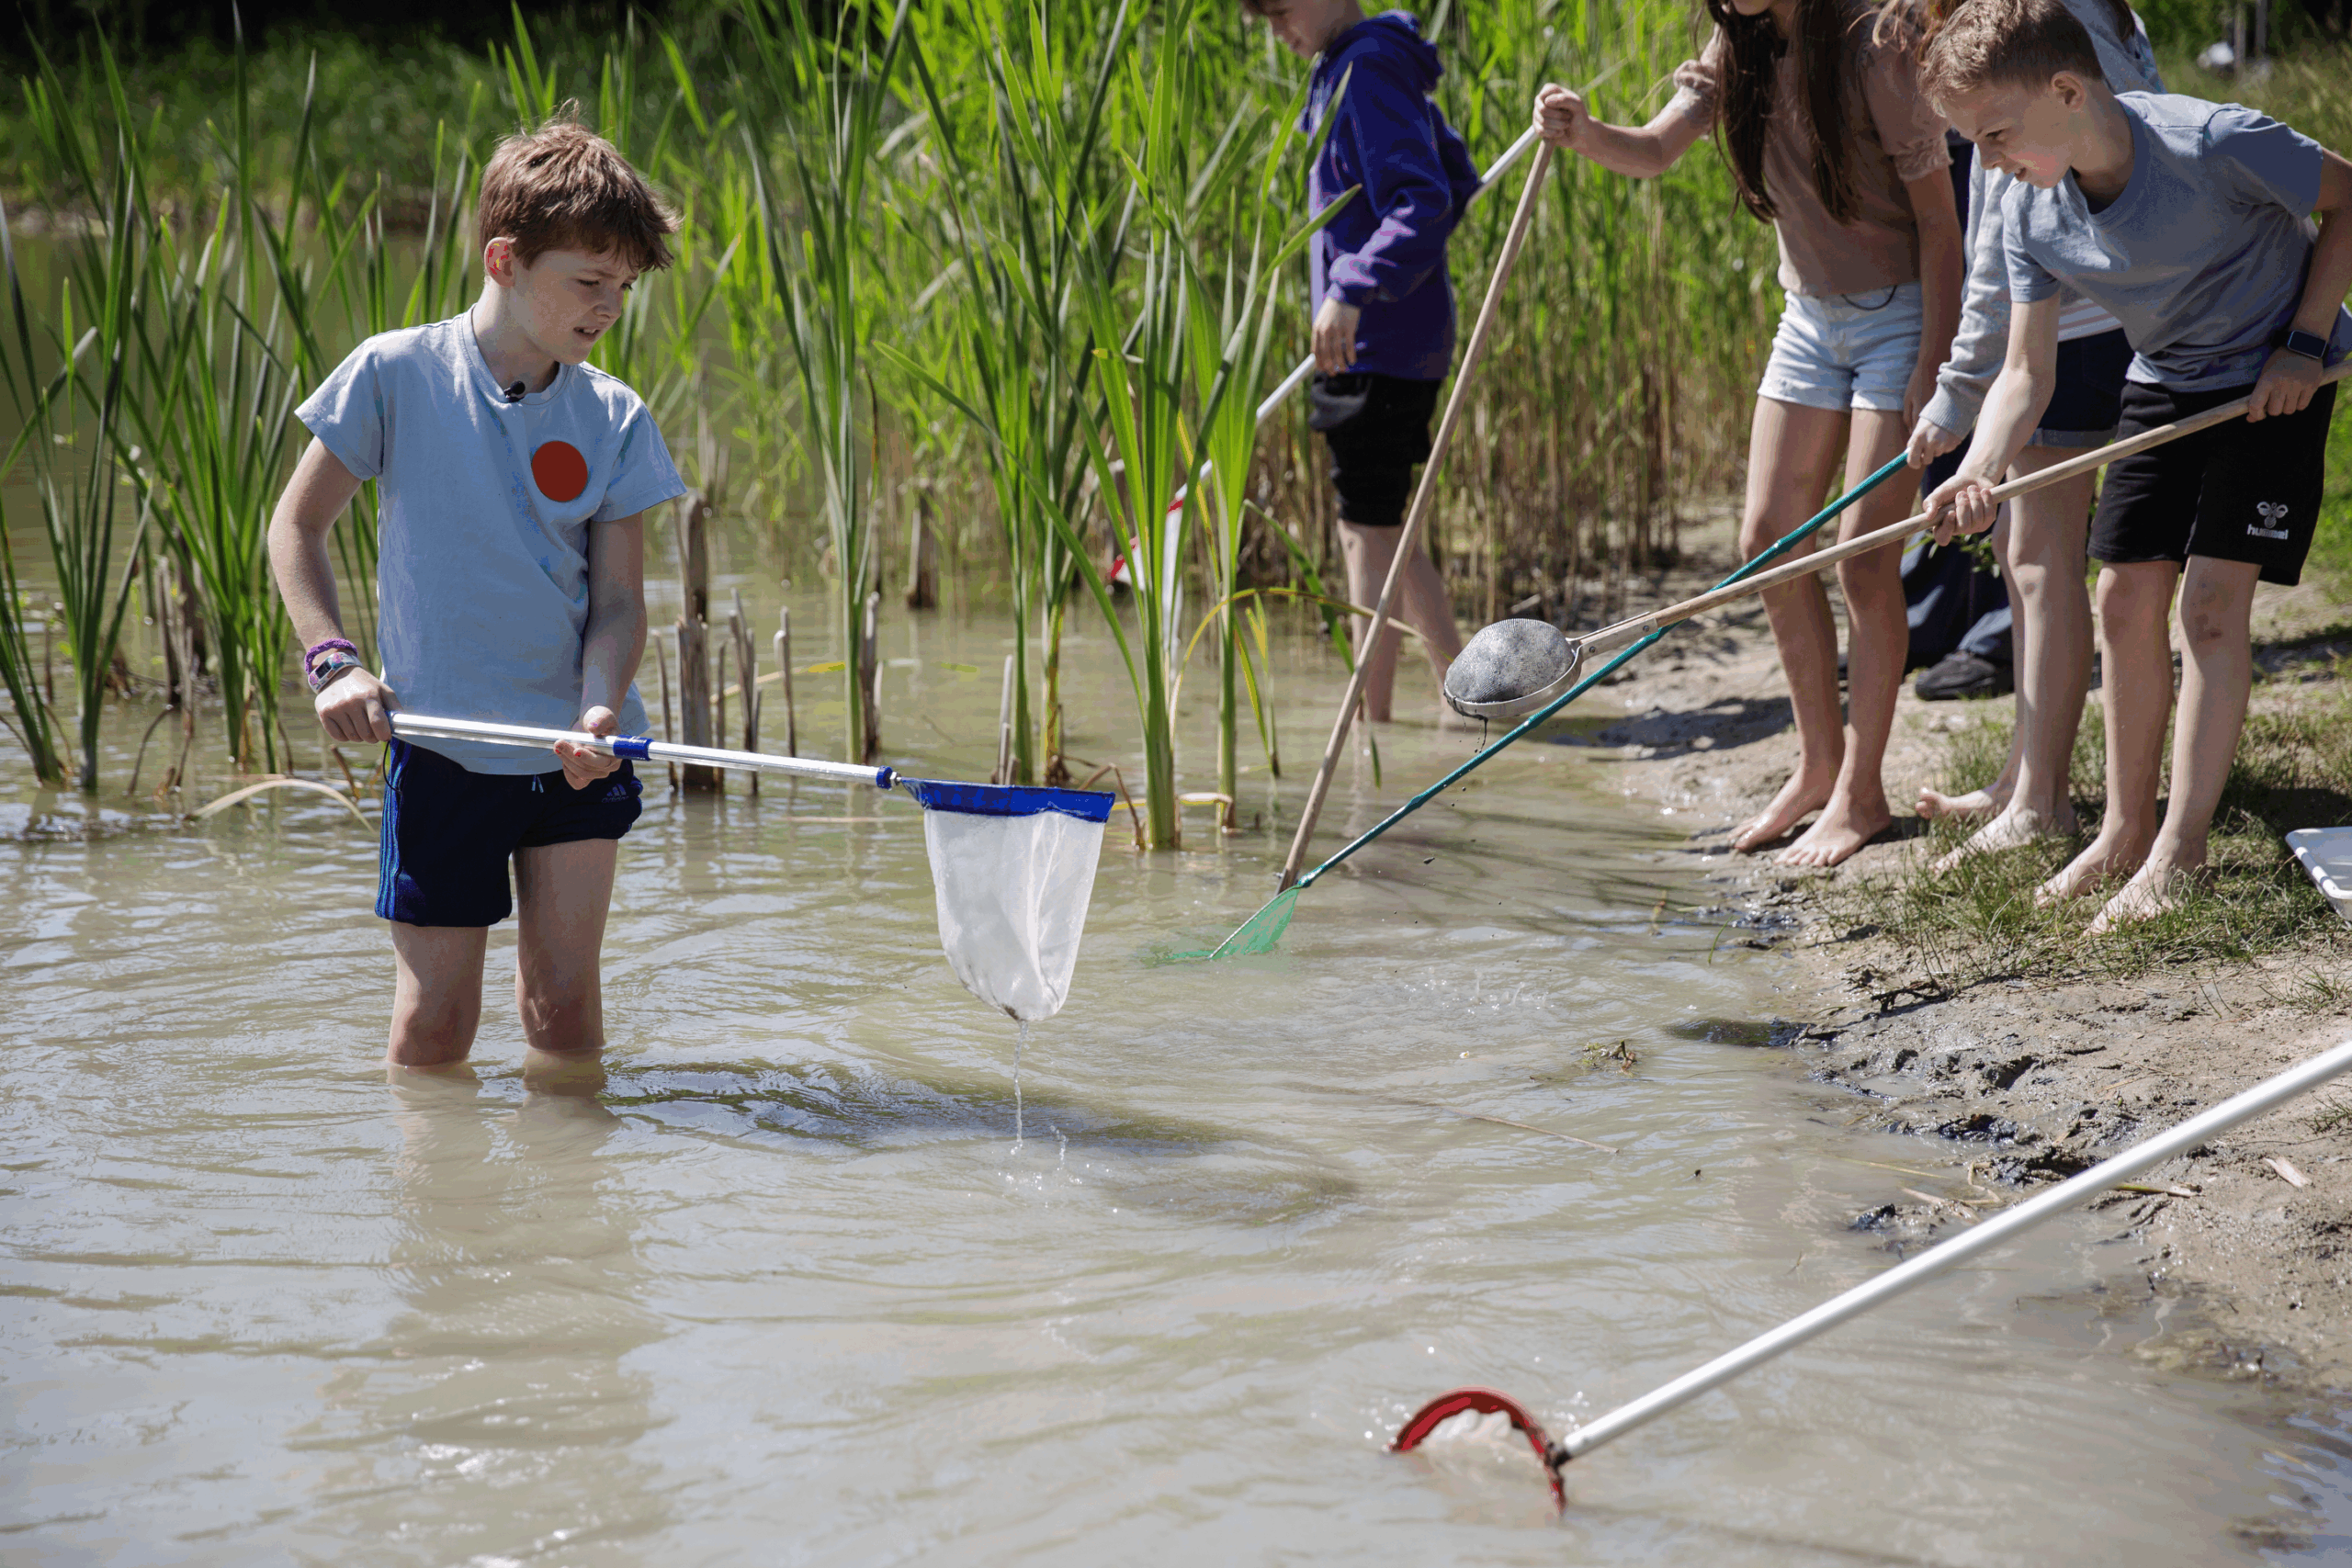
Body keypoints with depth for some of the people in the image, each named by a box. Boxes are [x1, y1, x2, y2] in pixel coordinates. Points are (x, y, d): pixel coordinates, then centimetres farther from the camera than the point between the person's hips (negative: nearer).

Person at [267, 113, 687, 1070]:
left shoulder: (614, 419, 0)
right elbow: (296, 527, 2)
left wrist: (598, 711, -20)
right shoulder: (395, 375, -6)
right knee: (437, 1015, 1)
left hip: (575, 749, 2)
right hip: (443, 743, -2)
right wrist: (332, 660, -11)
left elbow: (618, 599, -2)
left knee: (564, 1001, 4)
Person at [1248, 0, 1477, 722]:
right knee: (1373, 531, 15)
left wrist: (1354, 289, -34)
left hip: (1380, 340, -10)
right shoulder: (1345, 70, 15)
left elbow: (1424, 202, -25)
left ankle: (1371, 718, -2)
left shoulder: (1368, 73, -15)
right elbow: (1457, 180, 24)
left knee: (1370, 534, -6)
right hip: (1381, 340, 10)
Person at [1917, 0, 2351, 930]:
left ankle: (2176, 856, -8)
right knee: (2125, 600, 4)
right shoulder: (2030, 213, -14)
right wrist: (1979, 471, -30)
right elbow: (2025, 372, -11)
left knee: (2211, 603, -13)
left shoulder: (2215, 145, -31)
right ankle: (2127, 828, 19)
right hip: (2164, 387, 6)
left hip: (2273, 382, -6)